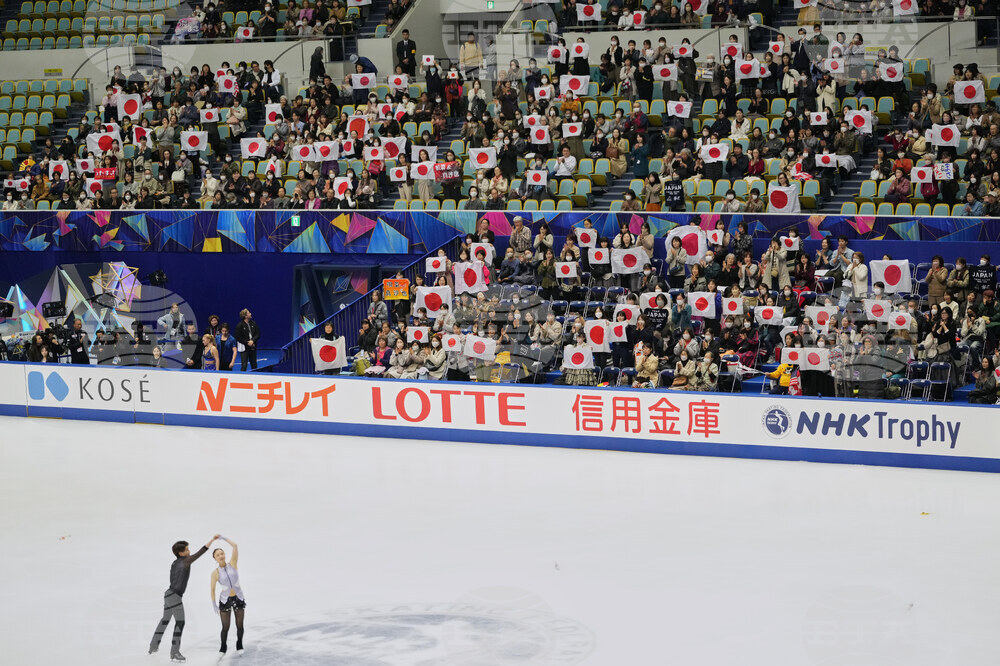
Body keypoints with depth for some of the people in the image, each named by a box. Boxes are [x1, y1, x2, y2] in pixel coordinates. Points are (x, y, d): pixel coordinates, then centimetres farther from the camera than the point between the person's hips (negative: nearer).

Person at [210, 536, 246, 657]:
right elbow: (212, 589, -3)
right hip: (225, 600, -1)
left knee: (240, 625, 7)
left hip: (238, 599, 1)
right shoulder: (215, 573, -9)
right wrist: (214, 606, -7)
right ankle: (223, 649, 23)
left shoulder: (233, 564, -6)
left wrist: (223, 537, -8)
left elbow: (235, 546, -15)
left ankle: (239, 646, 32)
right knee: (225, 627, 0)